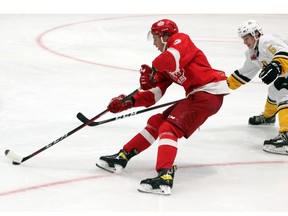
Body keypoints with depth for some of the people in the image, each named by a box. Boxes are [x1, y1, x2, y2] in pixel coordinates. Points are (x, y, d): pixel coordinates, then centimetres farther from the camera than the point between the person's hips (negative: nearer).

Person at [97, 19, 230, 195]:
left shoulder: (181, 40, -4)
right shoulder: (166, 66, 21)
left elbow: (174, 55, -29)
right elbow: (153, 94, 14)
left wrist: (152, 69, -20)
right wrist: (129, 101, 4)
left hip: (209, 92, -10)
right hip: (195, 95, 10)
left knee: (169, 127, -21)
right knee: (157, 121, 12)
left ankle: (165, 177, -37)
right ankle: (122, 157, 20)